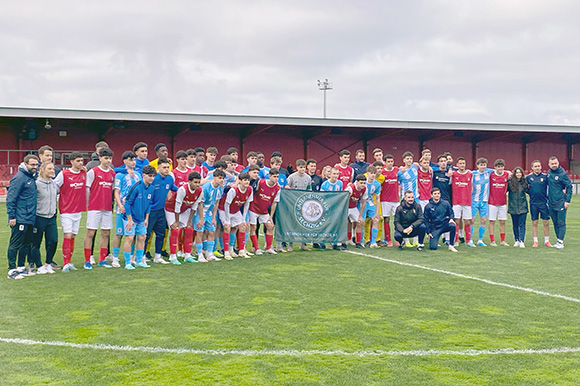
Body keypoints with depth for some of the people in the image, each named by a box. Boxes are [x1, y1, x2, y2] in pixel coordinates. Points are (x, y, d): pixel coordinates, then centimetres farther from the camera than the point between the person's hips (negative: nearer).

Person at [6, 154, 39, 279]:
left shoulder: (31, 178, 15)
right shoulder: (19, 177, -12)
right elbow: (11, 198, -15)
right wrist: (11, 216, -19)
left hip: (30, 219, 9)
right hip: (20, 219, -9)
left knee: (26, 244, 14)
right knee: (15, 244, -3)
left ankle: (21, 268, 23)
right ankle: (12, 270, 1)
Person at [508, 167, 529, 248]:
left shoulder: (525, 182, 2)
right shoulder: (510, 182, -2)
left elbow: (529, 191, 10)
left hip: (522, 207, 0)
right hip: (513, 207, 0)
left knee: (522, 225, -4)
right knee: (515, 225, 9)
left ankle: (522, 241, -5)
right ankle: (516, 240, 19)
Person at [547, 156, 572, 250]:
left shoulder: (562, 174, -11)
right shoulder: (549, 172, 7)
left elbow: (569, 186, -9)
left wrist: (567, 200, -13)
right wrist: (548, 197, 12)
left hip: (561, 203, -6)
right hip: (551, 203, 6)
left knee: (561, 223, -5)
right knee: (555, 223, 11)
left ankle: (560, 242, -6)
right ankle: (559, 241, 17)